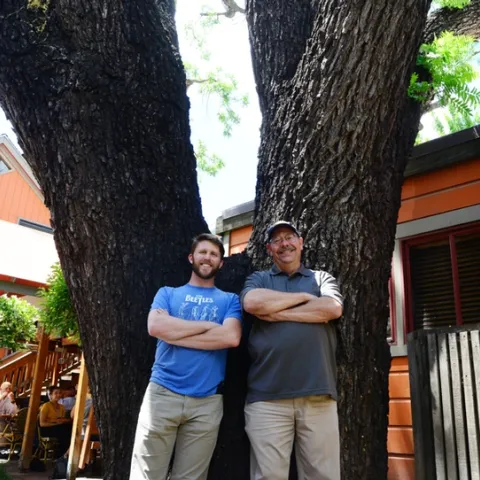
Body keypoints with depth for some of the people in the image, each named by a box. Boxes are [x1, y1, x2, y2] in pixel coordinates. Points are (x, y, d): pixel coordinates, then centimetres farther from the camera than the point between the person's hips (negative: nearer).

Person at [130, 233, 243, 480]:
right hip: (162, 394, 0)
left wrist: (174, 333, -8)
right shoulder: (167, 293, 12)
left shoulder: (229, 300, 10)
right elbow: (155, 326, -9)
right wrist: (209, 325, -6)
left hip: (207, 401, 0)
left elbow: (231, 337, -9)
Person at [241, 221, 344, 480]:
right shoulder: (258, 279, 16)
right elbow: (252, 303, -9)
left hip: (318, 395, 1)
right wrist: (304, 297, -1)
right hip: (267, 396, 0)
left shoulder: (322, 278, 17)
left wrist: (276, 313, -5)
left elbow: (332, 308, -4)